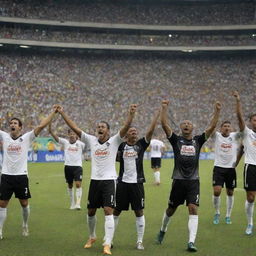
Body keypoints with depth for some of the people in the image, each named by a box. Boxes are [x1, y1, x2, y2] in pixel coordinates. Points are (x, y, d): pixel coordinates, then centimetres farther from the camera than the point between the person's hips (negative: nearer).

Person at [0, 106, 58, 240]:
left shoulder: (27, 138, -2)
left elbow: (41, 126, -7)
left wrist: (53, 112, -10)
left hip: (21, 176, -1)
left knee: (24, 203, 9)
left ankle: (25, 226, 31)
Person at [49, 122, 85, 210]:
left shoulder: (80, 144, 2)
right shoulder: (65, 142, 4)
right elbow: (55, 137, -6)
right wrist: (50, 130, -20)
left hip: (77, 166, -2)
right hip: (68, 166, 2)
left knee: (78, 184, -15)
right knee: (70, 185, 12)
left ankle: (78, 203, -17)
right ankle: (72, 203, 26)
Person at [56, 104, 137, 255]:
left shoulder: (114, 141, -2)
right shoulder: (91, 140, 5)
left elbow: (126, 128, -18)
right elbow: (74, 128, 3)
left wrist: (131, 114, -34)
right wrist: (62, 113, -2)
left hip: (109, 180, -4)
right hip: (95, 180, 4)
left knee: (108, 211, -13)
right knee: (91, 211, 13)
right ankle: (92, 237, 36)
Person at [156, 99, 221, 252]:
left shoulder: (198, 141, 7)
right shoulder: (176, 140, 3)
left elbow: (212, 127, -1)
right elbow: (164, 125, -8)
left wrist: (217, 111, -10)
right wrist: (164, 108, -16)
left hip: (193, 181, 1)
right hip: (178, 181, 0)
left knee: (193, 209, -11)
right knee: (171, 209, 12)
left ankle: (191, 242, -14)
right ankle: (163, 231, 39)